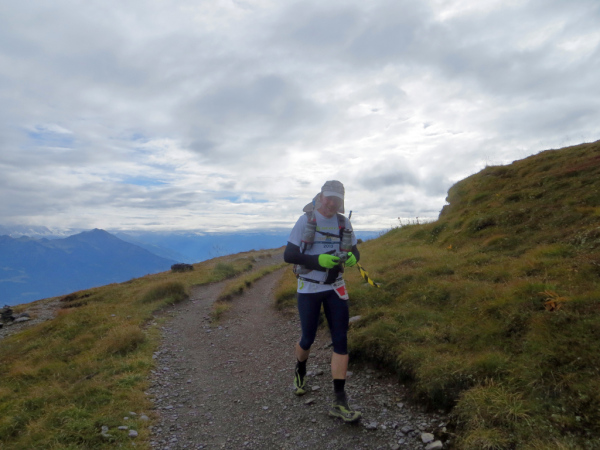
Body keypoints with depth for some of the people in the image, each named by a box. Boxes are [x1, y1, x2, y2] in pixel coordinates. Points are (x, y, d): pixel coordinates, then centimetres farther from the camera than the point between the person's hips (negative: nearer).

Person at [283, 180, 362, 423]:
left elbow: (355, 251, 8)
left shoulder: (344, 223, 0)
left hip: (335, 288, 3)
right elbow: (289, 255, -15)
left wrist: (351, 258, -18)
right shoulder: (305, 221, -11)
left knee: (341, 341, -3)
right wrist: (319, 260, -30)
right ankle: (300, 371, 43)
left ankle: (339, 401, 5)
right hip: (309, 289, -3)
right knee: (308, 339, 9)